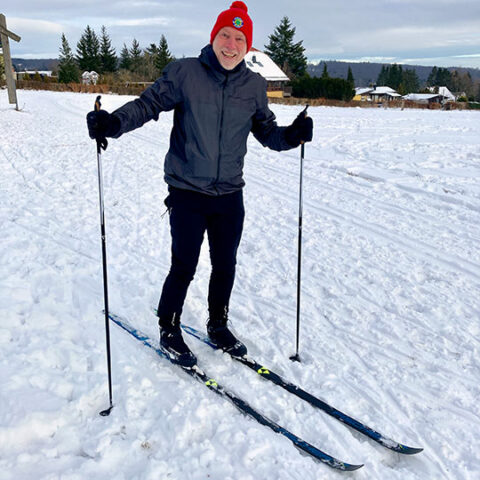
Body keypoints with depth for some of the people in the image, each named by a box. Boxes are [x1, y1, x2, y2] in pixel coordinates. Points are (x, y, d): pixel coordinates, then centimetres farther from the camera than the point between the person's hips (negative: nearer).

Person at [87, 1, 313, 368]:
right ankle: (169, 331, 25)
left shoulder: (255, 86, 4)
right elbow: (149, 104, -6)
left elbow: (267, 131, 9)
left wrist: (290, 135, -11)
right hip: (187, 192, -4)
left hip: (230, 195, 4)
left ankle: (218, 325, 37)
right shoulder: (184, 73, -7)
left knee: (225, 266, 14)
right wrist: (115, 122, -24)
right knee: (184, 267, 1)